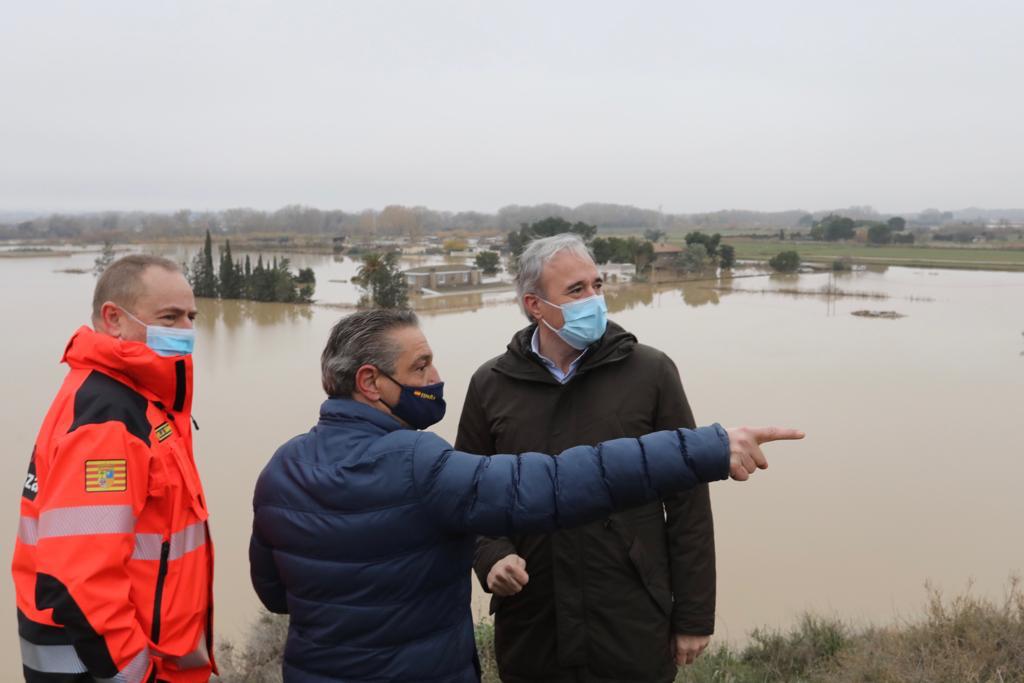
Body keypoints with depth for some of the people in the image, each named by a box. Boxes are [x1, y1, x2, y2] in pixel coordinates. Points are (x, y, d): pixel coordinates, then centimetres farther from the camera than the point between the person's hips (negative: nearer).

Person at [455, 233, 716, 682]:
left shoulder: (650, 372, -5)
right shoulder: (490, 384, 1)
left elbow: (687, 500, -2)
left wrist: (693, 615, -1)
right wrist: (491, 556, -9)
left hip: (633, 627, -1)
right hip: (530, 626, 2)